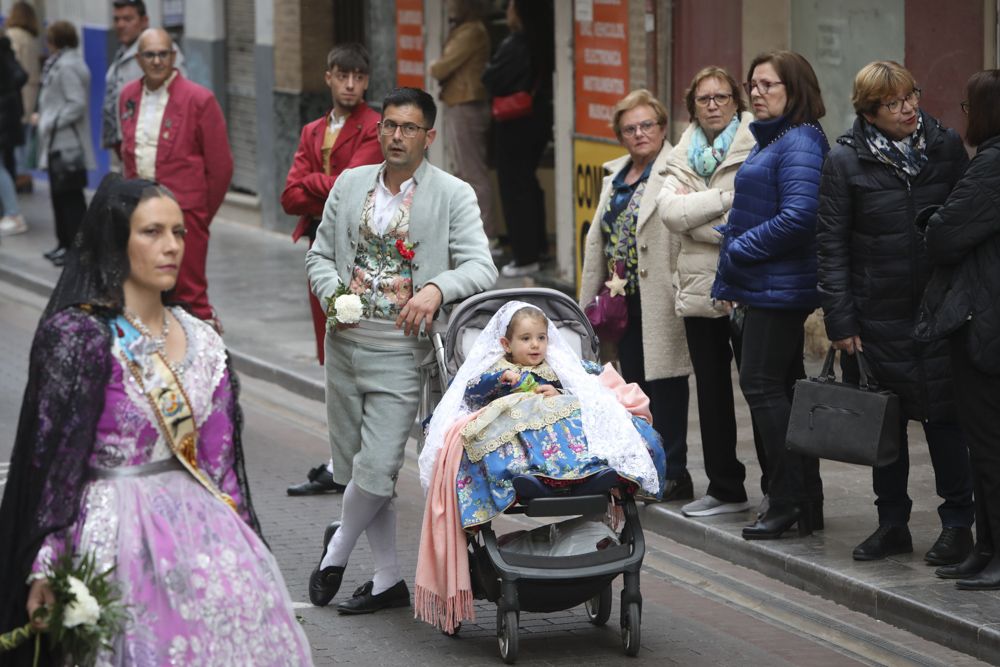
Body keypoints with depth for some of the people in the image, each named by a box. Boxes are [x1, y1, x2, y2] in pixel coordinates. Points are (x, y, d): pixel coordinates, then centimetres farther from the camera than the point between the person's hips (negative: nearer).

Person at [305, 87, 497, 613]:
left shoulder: (453, 195, -3)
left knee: (376, 470, -9)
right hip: (345, 344, 5)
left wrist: (436, 288, -30)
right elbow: (320, 255, 14)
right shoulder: (350, 185, 9)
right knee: (354, 467, 9)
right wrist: (333, 293, -6)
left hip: (400, 351, -4)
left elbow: (481, 267, -12)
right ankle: (388, 580, 21)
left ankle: (337, 548, 20)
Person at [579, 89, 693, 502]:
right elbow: (597, 239, 22)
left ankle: (673, 475, 2)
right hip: (623, 299, 8)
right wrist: (592, 297, 21)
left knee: (663, 384, -4)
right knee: (635, 385, 12)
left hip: (659, 300, -8)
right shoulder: (615, 176, 18)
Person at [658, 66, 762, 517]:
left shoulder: (757, 149, -5)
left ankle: (777, 489, 4)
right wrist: (725, 199, -15)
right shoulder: (683, 157, 13)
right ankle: (724, 488, 22)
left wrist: (695, 213, -13)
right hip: (699, 290, 6)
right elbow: (670, 212, -5)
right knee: (711, 392, 12)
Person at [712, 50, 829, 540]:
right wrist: (729, 280, 15)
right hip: (765, 286, 10)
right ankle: (805, 503, 17)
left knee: (763, 385, -7)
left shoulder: (799, 144, -15)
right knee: (784, 387, 12)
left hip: (779, 289, -10)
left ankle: (788, 500, -2)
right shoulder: (769, 141, 17)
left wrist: (737, 252, -17)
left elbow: (798, 217, -26)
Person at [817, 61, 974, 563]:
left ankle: (958, 525, 9)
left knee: (944, 415, 0)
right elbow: (831, 244, -1)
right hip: (877, 313, 0)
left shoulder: (947, 148, 1)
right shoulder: (845, 161, -2)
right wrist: (840, 320, -6)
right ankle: (892, 524, 20)